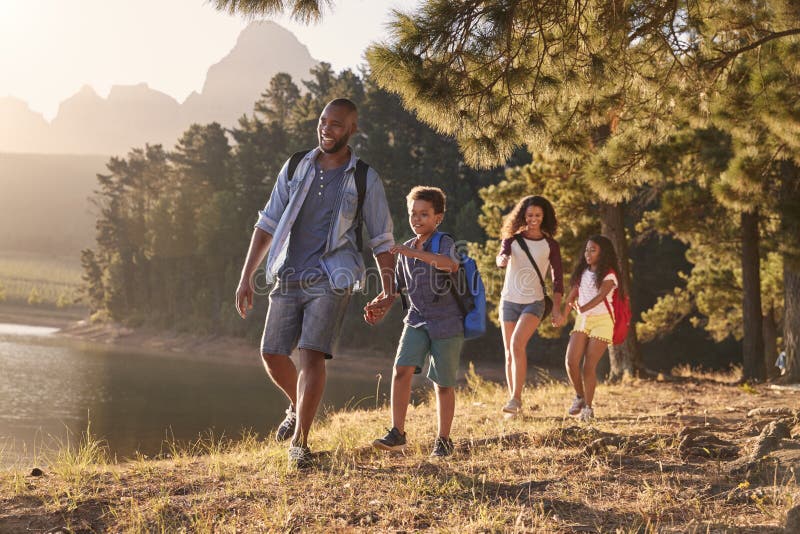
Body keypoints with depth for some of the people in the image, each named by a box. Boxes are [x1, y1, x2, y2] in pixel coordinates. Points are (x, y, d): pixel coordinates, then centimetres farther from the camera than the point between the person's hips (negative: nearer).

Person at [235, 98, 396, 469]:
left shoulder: (365, 180, 0)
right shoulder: (296, 167, 7)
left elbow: (382, 240, 5)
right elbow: (267, 223, 8)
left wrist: (388, 289, -7)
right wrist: (246, 276, 4)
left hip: (331, 281, -3)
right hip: (288, 278, 3)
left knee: (312, 355, -15)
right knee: (272, 355, 2)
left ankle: (300, 441, -4)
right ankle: (299, 407, 33)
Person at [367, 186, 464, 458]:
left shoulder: (444, 243, -9)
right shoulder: (407, 249, 10)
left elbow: (452, 264, -33)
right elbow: (397, 285, 21)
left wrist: (413, 252, -37)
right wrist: (382, 307, 5)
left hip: (447, 323, -4)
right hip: (417, 320, 5)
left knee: (443, 383, 4)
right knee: (402, 369, -14)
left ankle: (443, 440, 18)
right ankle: (397, 433, -9)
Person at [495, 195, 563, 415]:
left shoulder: (550, 245, 2)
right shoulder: (512, 240, 2)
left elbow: (557, 279, 4)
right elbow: (501, 257, -18)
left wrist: (557, 308, -3)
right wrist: (502, 260, -43)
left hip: (534, 302, -2)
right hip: (509, 301, 2)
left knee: (517, 344, -24)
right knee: (509, 354, 4)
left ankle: (516, 398, -22)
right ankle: (514, 400, 16)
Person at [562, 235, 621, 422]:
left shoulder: (608, 275, -7)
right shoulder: (582, 272, 12)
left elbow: (600, 296, -20)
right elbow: (572, 295, 12)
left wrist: (583, 308, -31)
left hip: (602, 320, -5)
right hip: (582, 320, 5)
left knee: (589, 365, -9)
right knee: (571, 361, -9)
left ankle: (588, 407, 2)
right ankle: (580, 397, 13)